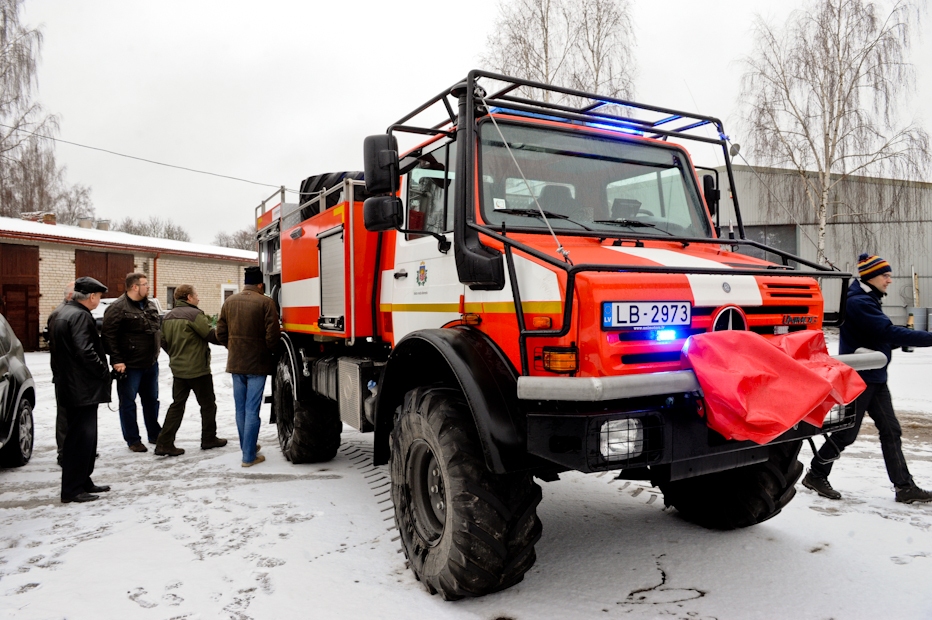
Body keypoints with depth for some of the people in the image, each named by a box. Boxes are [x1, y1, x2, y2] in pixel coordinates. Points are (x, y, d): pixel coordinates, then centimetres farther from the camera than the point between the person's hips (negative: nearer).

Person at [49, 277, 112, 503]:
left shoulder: (63, 313, 15)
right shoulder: (81, 316, -17)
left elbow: (60, 350, 20)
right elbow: (85, 352, -26)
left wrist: (59, 375, 22)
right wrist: (104, 372, -13)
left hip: (69, 385, 11)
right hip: (83, 388, -11)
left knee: (82, 436, 17)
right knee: (81, 438, -4)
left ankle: (83, 481, 25)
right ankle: (72, 490, 3)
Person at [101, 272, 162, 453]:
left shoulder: (150, 306, 10)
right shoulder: (118, 308, -15)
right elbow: (108, 335, -18)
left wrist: (156, 353, 17)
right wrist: (116, 360, -20)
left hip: (151, 364, 8)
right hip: (129, 366, -7)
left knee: (151, 400, 17)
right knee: (128, 403, 5)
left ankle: (154, 434, 30)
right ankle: (132, 440, 15)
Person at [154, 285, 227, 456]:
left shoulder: (168, 317, 9)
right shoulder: (194, 314, -16)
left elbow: (164, 342, 14)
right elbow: (211, 335, -18)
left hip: (178, 369, 7)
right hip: (198, 369, -7)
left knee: (177, 405, 11)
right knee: (208, 404, 9)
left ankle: (164, 443, 5)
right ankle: (209, 439, 18)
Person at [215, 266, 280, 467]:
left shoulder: (229, 301, 4)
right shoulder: (265, 302, -13)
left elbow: (221, 333, 7)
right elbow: (272, 335, -15)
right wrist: (269, 351, 4)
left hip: (235, 362, 5)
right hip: (257, 363, -5)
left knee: (240, 409, 16)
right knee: (252, 409, -1)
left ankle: (246, 446, 30)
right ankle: (249, 456, 2)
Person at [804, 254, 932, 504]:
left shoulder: (869, 300, 13)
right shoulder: (858, 302, -18)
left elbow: (884, 338, 14)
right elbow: (889, 332, -25)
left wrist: (904, 339, -2)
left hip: (875, 378, 9)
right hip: (858, 378, -9)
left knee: (890, 430, 8)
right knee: (846, 433, 0)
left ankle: (905, 486, 14)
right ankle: (815, 475, 16)